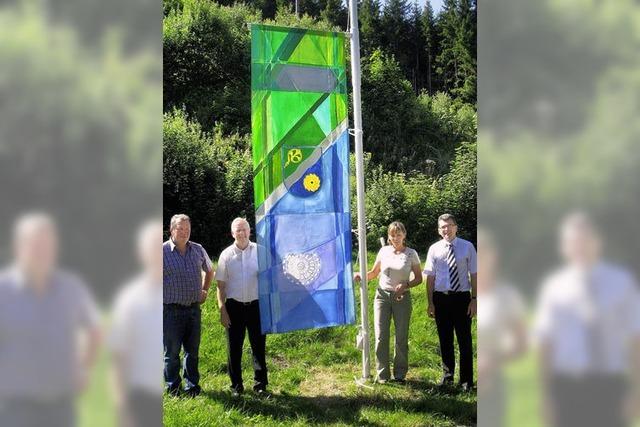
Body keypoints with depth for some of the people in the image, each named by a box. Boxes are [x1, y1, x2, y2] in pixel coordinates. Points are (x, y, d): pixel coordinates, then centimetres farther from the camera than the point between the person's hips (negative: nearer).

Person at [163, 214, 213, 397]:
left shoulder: (198, 250, 7)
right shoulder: (163, 251, -7)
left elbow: (209, 270, 24)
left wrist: (205, 290, 15)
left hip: (194, 308, 4)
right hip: (171, 310, -4)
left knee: (193, 350, 12)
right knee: (172, 351, 4)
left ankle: (192, 385, 24)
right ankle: (173, 387, 18)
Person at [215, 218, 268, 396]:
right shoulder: (226, 255, 3)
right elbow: (221, 285, 4)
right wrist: (222, 310, -2)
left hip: (256, 305, 0)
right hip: (234, 306, 1)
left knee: (259, 346, 6)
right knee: (234, 348, 7)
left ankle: (260, 384, 18)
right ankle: (236, 386, 20)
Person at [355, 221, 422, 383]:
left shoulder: (411, 254, -1)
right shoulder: (384, 251, 3)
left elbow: (418, 278, 4)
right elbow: (374, 273, 12)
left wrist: (405, 285, -14)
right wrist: (361, 276, -7)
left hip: (402, 298, -1)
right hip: (382, 295, 1)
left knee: (401, 337, 4)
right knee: (381, 336, -2)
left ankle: (400, 373, 19)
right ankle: (382, 374, 8)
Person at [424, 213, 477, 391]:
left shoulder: (468, 247, -2)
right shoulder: (434, 249, 2)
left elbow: (474, 275, 0)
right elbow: (430, 277, 3)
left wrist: (474, 299, -6)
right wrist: (430, 303, 1)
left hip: (462, 298, -2)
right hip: (441, 298, 2)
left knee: (465, 339, 5)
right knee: (445, 339, 13)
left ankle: (466, 379, 18)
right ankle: (447, 374, 30)